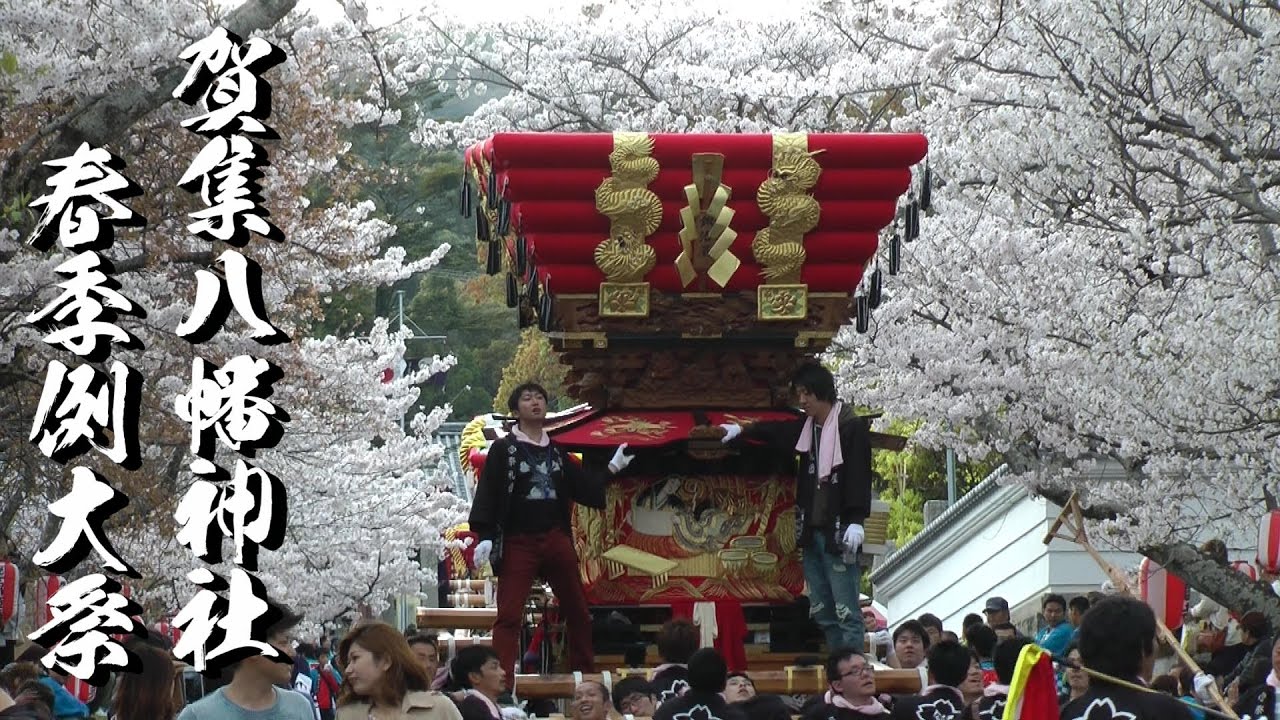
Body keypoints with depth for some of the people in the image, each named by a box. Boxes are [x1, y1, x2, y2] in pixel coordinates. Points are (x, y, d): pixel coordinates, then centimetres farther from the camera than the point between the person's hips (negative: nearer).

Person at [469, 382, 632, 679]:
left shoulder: (556, 452, 14)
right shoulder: (503, 449, -1)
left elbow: (583, 488, 19)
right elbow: (488, 493, -9)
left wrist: (611, 469, 15)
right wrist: (485, 537, -19)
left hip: (556, 540, 5)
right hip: (518, 543, -5)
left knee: (578, 611, 11)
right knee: (509, 616, -12)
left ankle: (586, 674, 22)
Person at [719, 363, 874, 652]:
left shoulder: (852, 428, -8)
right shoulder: (807, 427, 13)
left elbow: (860, 476, -14)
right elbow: (776, 431, 28)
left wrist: (856, 521, -21)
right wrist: (741, 430, 23)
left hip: (839, 531, -8)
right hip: (811, 531, 8)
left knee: (846, 612, -10)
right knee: (822, 612, 6)